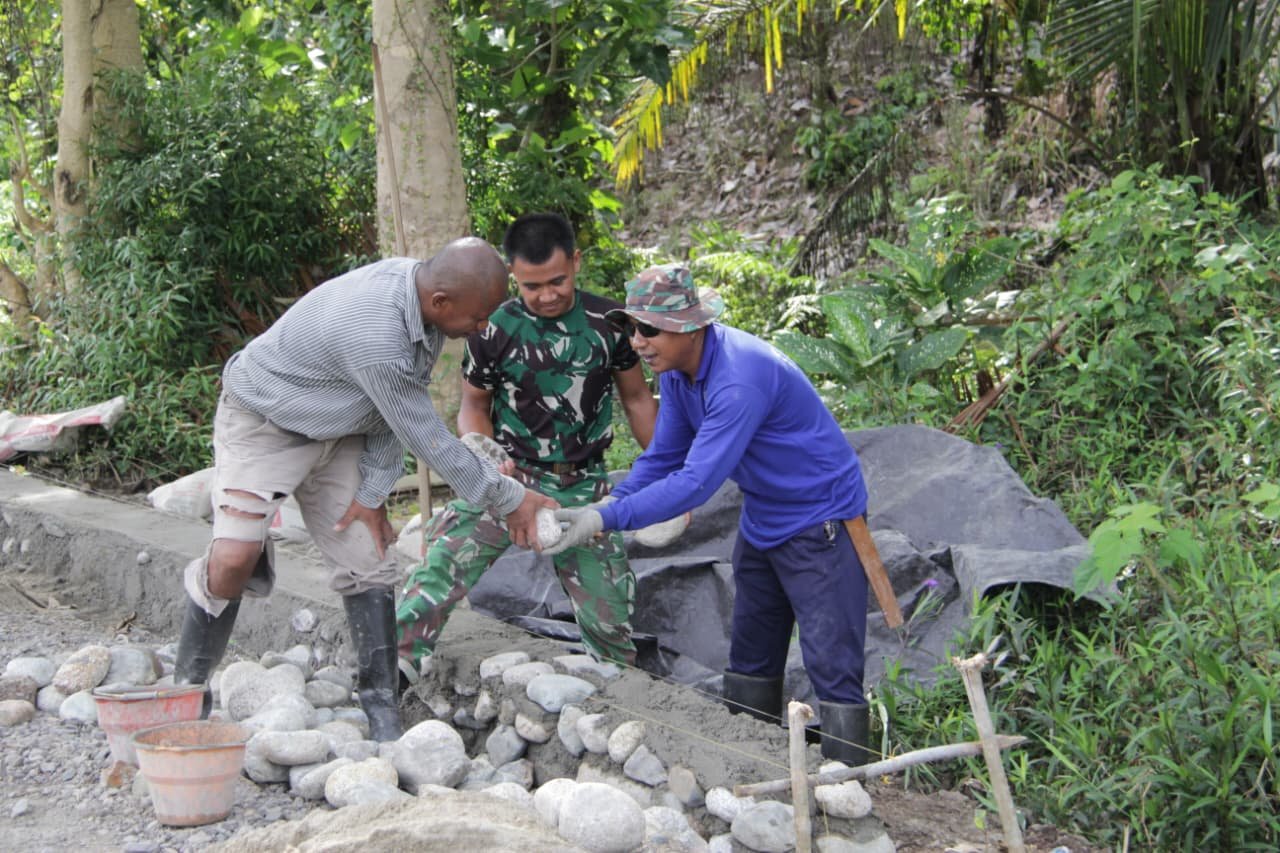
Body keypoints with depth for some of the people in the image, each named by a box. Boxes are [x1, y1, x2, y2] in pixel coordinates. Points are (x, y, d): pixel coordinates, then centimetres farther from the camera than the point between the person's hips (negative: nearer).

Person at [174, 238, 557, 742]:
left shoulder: (423, 293, -14)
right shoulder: (374, 335, -40)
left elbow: (400, 411, -4)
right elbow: (426, 438, -29)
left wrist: (374, 489, -7)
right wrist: (508, 499, -20)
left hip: (335, 432, 8)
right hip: (262, 421, -8)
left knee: (365, 563, -1)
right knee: (235, 557, -19)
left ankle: (382, 707, 3)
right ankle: (188, 688, 1)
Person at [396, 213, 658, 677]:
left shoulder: (608, 321, -2)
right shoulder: (495, 329, -7)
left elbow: (637, 399, 8)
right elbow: (473, 404, 4)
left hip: (583, 486, 2)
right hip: (511, 476, -1)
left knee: (610, 617, 6)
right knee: (442, 564, -22)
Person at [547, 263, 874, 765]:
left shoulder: (739, 378, -32)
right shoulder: (676, 368, -3)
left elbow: (697, 481, -37)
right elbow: (663, 457, 3)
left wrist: (606, 520, -37)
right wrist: (609, 505, -14)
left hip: (819, 520, -10)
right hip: (763, 518, 10)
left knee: (831, 663, -10)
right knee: (750, 652, 17)